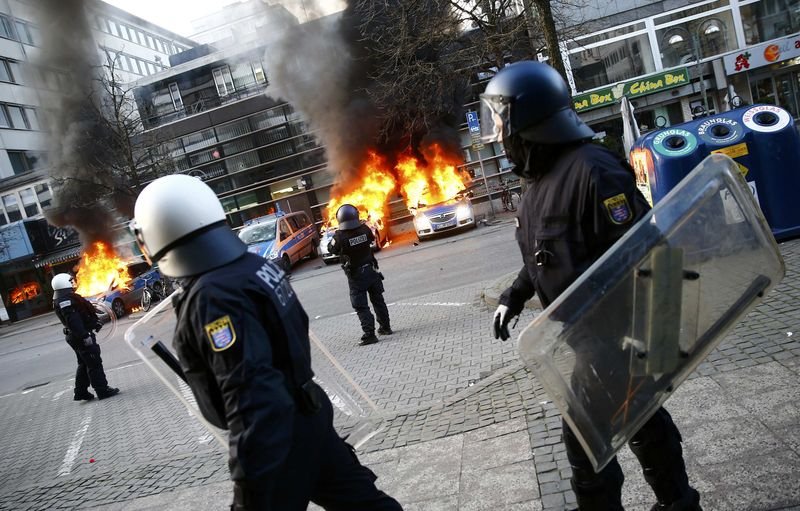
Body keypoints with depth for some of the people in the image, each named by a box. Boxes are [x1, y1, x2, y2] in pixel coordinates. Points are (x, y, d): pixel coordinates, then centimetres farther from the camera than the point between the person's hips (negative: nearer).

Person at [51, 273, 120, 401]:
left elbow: (81, 313, 23)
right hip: (81, 336, -11)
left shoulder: (64, 299, 16)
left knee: (84, 364, 19)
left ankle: (81, 392, 24)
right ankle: (102, 390, 0)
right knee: (94, 363, -5)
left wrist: (95, 322, 22)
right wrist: (85, 336, -29)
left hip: (75, 336, 11)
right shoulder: (65, 300, -19)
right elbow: (72, 320, -27)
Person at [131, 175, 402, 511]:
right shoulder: (256, 265, 0)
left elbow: (252, 397, -31)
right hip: (307, 414, 9)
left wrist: (252, 483, -27)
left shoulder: (211, 298, -26)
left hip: (277, 435, -8)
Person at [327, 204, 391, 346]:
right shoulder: (364, 229, -9)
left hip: (356, 275, -4)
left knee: (361, 306, 1)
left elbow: (331, 249, -2)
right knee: (378, 300, 18)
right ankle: (385, 327, 30)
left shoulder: (340, 236, -20)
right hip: (371, 270, 4)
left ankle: (369, 334, -4)